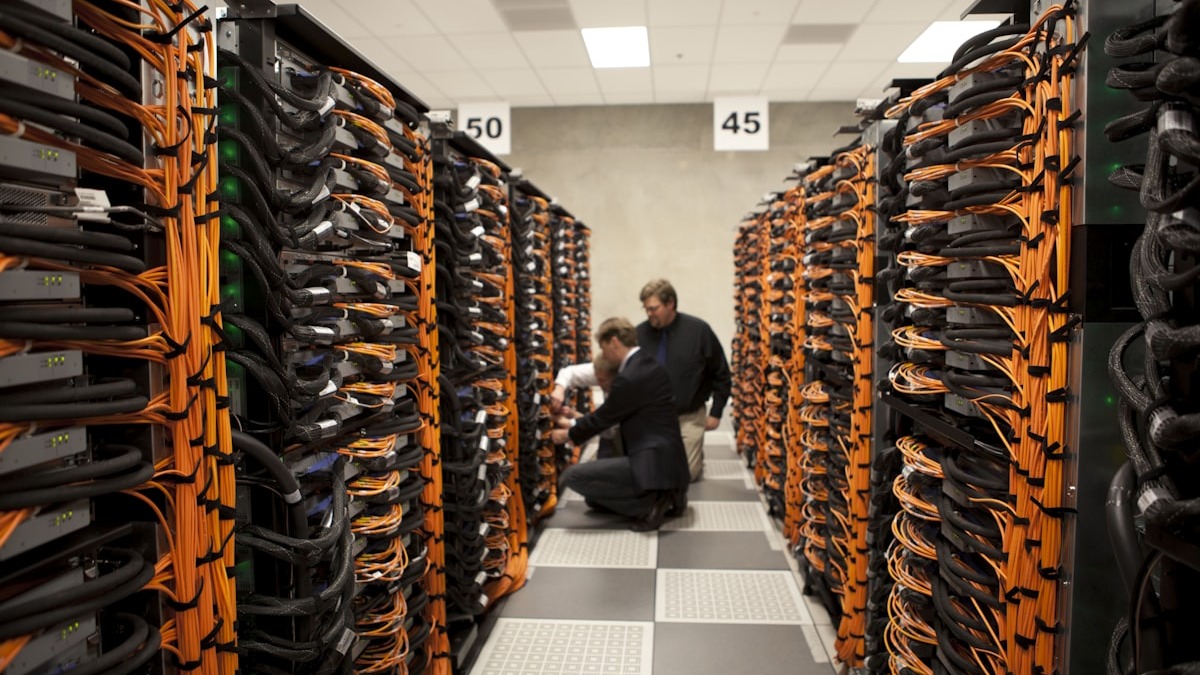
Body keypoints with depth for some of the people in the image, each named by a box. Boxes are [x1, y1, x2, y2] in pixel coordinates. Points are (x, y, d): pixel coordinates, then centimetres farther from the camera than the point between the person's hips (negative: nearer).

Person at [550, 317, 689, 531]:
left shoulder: (630, 377, -19)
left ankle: (648, 503, -10)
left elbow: (603, 417, -7)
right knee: (595, 497, 23)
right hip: (662, 460, 10)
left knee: (572, 475, -13)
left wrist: (568, 435, 11)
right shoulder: (645, 364, 10)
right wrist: (574, 423, 25)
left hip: (654, 464, -10)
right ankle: (661, 497, 10)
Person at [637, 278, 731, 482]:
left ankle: (694, 453, 33)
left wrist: (716, 412, -2)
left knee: (688, 473, 0)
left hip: (689, 417, -2)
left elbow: (721, 374, -2)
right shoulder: (640, 333, -8)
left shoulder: (698, 330, -12)